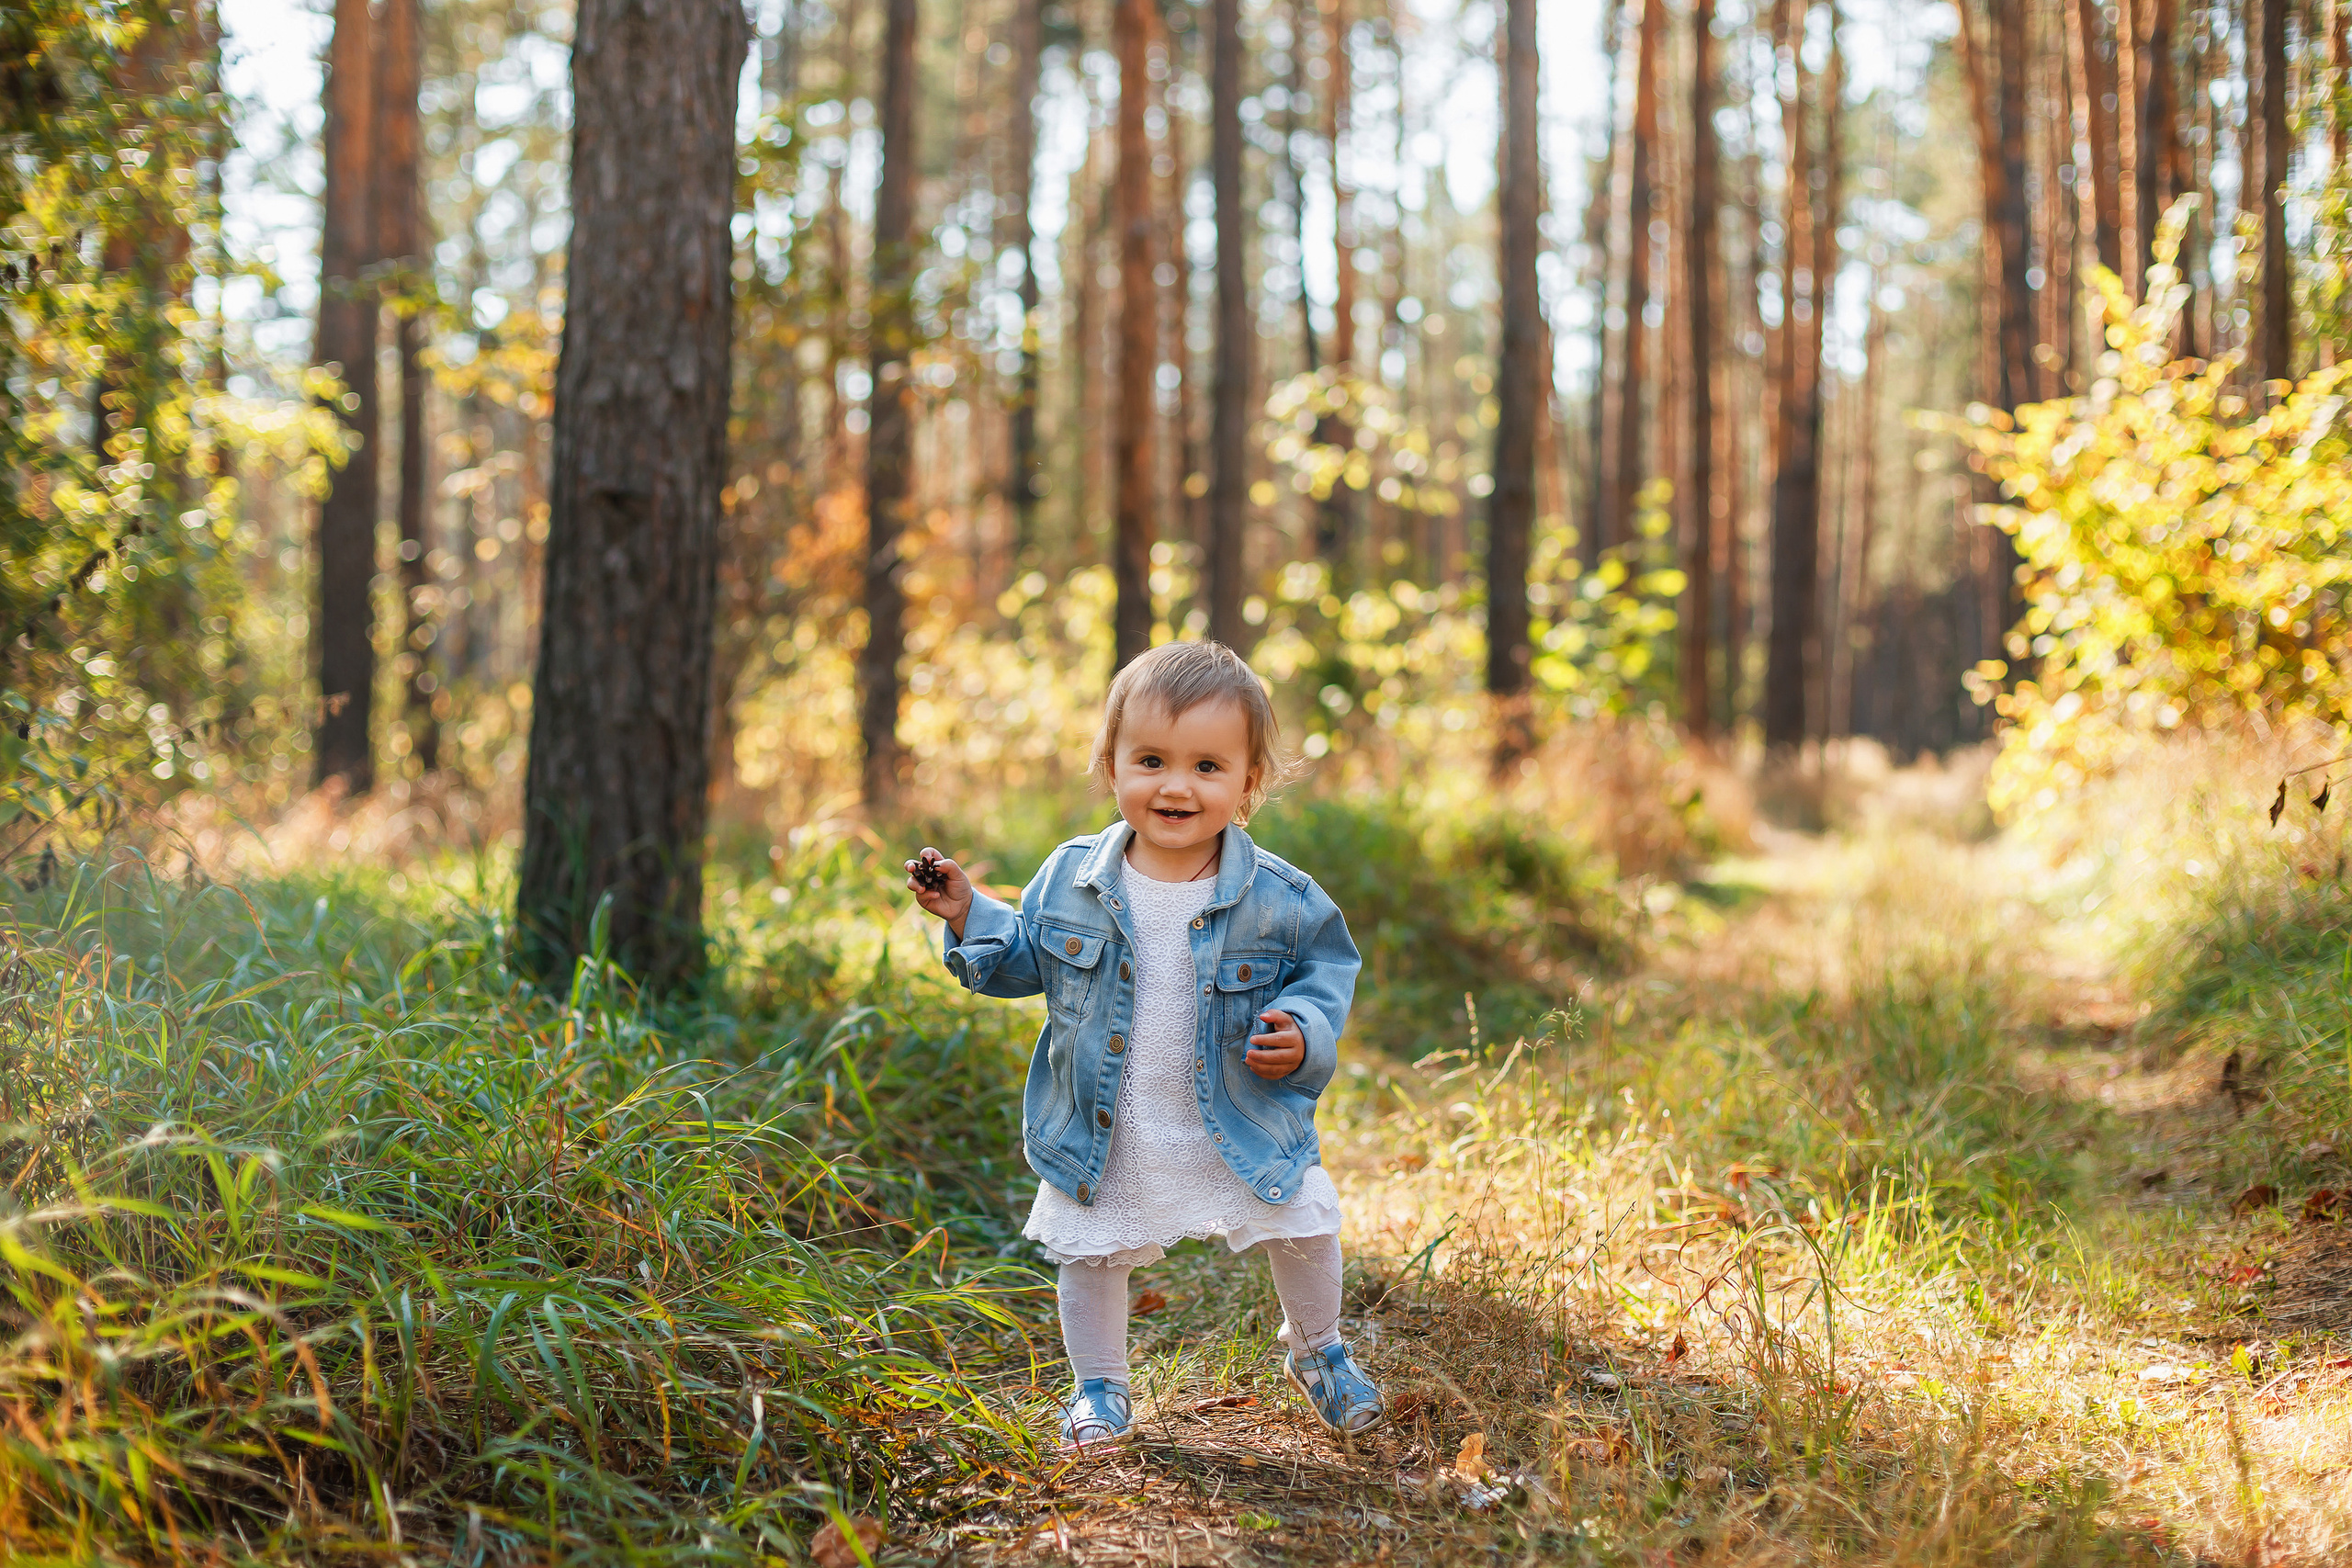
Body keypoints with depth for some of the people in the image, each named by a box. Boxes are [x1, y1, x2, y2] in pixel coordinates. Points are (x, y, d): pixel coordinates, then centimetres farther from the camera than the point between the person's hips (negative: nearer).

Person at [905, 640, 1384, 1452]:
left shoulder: (1278, 897, -14)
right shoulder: (1072, 880, -10)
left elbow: (1327, 969, -2)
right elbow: (1025, 957, 5)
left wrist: (1303, 1031, -21)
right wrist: (968, 916, -10)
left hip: (1243, 1132, 0)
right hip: (1104, 1140, 0)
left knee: (1304, 1233, 10)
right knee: (1093, 1254, 12)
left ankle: (1316, 1351, 40)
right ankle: (1099, 1386, 37)